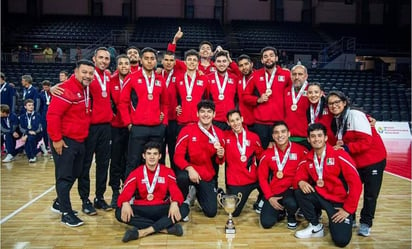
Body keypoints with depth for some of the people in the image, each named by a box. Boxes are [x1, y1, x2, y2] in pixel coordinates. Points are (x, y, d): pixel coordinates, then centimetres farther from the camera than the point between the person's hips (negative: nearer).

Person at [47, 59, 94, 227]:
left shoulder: (86, 89, 9)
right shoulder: (67, 90, -18)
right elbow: (52, 115, -23)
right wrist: (56, 139, -21)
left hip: (80, 141, 9)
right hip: (64, 141, -9)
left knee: (74, 174, 18)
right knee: (64, 177, 0)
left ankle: (59, 203, 35)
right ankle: (66, 213, 10)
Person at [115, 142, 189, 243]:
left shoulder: (168, 172, 3)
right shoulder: (136, 173, 3)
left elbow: (175, 191, -8)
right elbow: (126, 192, -7)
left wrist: (174, 203, -32)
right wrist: (125, 203, -32)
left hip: (162, 210, 0)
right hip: (142, 210, 0)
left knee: (184, 208, -26)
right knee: (120, 212, -28)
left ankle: (143, 231, -32)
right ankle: (167, 228, -32)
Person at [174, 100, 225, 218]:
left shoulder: (219, 133, -3)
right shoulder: (187, 130, -13)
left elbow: (219, 161, 8)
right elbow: (178, 156, -15)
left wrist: (220, 156, -16)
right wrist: (189, 168, -32)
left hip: (208, 176, 2)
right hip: (189, 171, -2)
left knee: (211, 212, -5)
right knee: (182, 177, -38)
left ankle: (197, 193, 29)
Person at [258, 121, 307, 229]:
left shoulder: (300, 150, -6)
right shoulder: (267, 154, 0)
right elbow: (262, 177, 2)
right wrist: (269, 197, -7)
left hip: (292, 189, -2)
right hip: (275, 191, 2)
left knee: (291, 203, -36)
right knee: (266, 223, -13)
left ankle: (291, 215, 4)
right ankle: (280, 210, 23)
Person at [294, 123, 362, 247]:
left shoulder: (339, 155, -17)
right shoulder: (307, 159, -1)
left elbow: (356, 183, -18)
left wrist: (348, 209, -16)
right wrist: (301, 182, -23)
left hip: (340, 202, -4)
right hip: (321, 197, 5)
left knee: (341, 240, -20)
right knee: (299, 192, -22)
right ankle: (316, 227, -1)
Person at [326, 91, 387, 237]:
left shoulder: (355, 115, -18)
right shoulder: (336, 121, 5)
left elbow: (366, 141, -24)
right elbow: (339, 142, 10)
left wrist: (346, 148, -26)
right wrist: (338, 145, -12)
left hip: (373, 160, -6)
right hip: (353, 162, 6)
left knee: (370, 195, 5)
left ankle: (366, 224, 22)